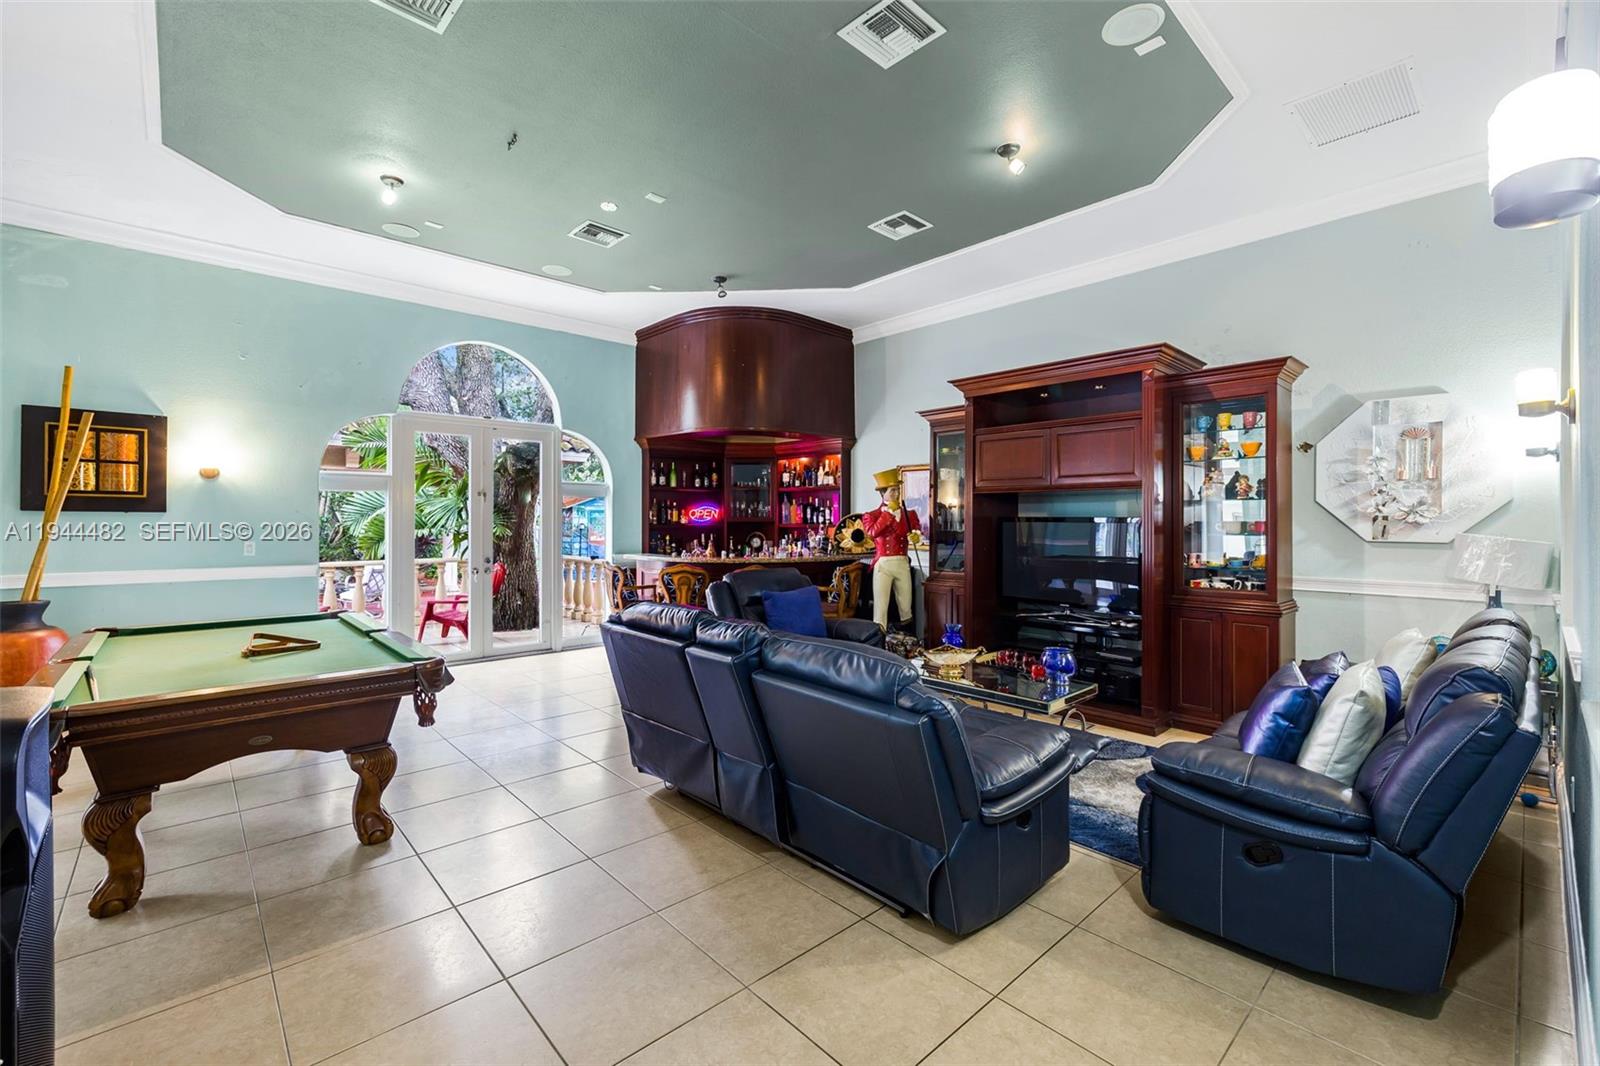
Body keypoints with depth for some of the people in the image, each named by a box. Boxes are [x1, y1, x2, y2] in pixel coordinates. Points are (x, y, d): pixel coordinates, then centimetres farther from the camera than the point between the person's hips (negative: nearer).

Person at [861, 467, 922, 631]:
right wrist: (889, 512, -15)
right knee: (881, 605, -4)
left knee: (906, 605, 10)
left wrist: (916, 536, -20)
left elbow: (917, 530, 4)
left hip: (903, 563, 3)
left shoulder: (908, 514, 12)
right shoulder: (871, 515, 1)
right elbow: (872, 532, -18)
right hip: (883, 564, -3)